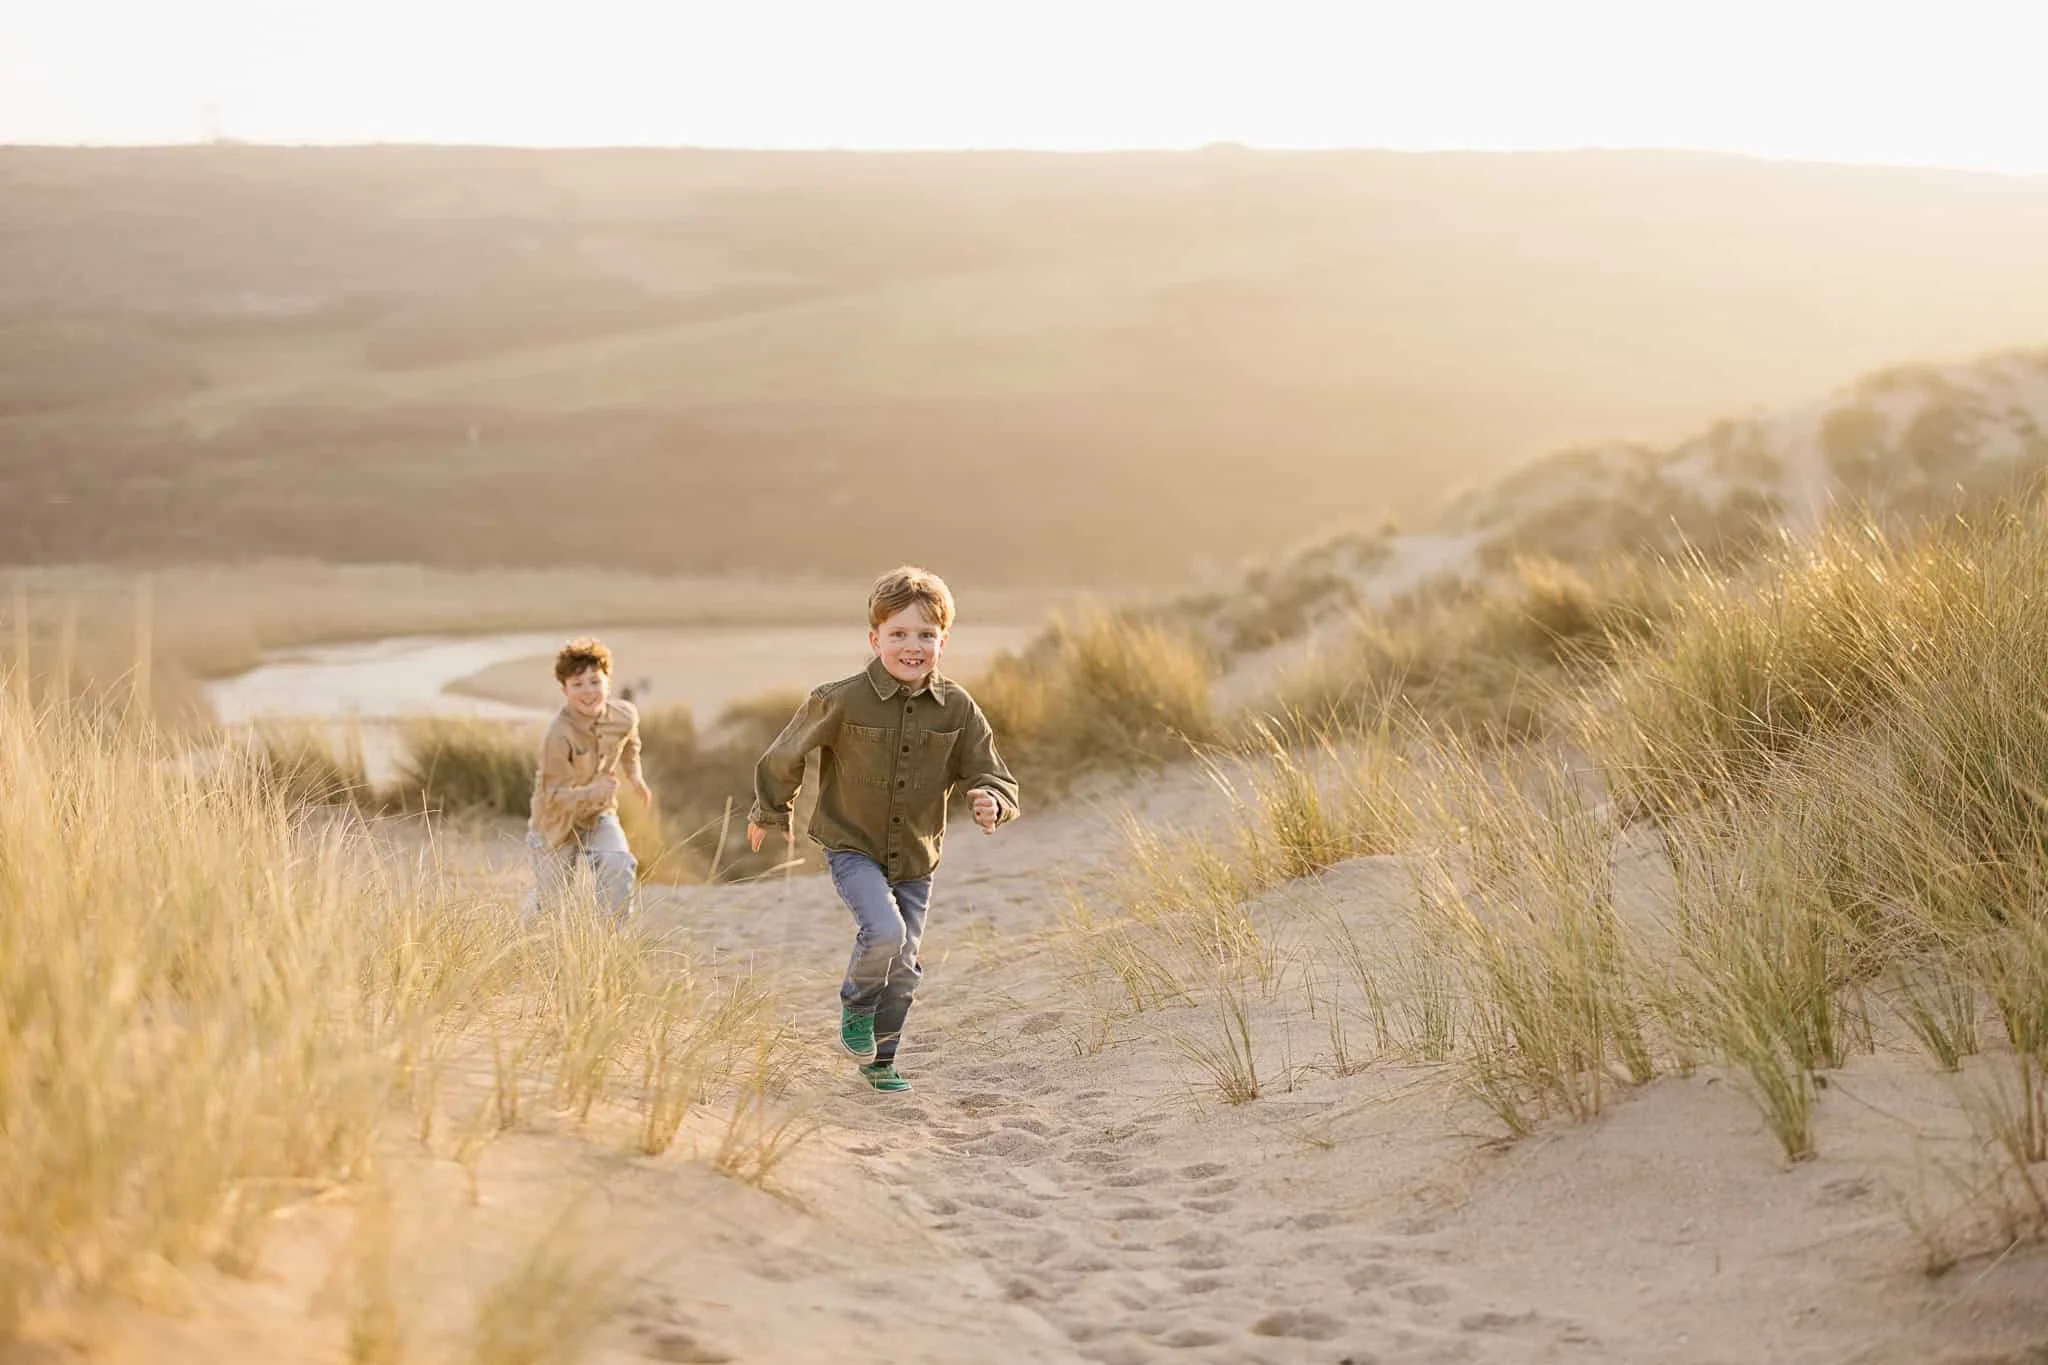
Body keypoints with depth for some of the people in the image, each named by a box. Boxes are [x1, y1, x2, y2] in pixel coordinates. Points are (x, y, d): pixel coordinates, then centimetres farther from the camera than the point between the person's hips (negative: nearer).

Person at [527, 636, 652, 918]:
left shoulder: (624, 716, -13)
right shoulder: (559, 735, -32)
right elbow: (553, 797, -29)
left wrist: (633, 773, 14)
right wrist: (592, 792, -41)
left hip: (598, 816, 4)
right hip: (558, 823, -4)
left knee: (620, 867, -27)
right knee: (549, 905, 8)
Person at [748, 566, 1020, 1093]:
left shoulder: (957, 709, -9)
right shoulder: (842, 701, -18)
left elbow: (991, 775, -4)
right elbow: (787, 754, -1)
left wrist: (992, 802, -29)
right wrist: (770, 811, 13)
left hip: (915, 858, 4)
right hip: (852, 848, -4)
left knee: (903, 969, 10)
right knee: (884, 932, -26)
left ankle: (879, 1062, 31)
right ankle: (856, 1005, 4)